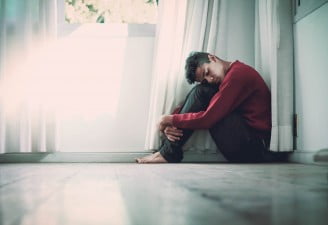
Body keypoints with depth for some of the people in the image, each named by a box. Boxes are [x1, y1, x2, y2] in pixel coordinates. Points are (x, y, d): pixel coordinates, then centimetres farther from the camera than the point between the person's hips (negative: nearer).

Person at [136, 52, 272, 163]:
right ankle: (168, 149, -1)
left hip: (254, 145, -10)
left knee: (201, 92, -12)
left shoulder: (238, 73, -15)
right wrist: (170, 126, -6)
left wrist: (173, 119, -7)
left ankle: (170, 152, -9)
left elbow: (208, 118, -19)